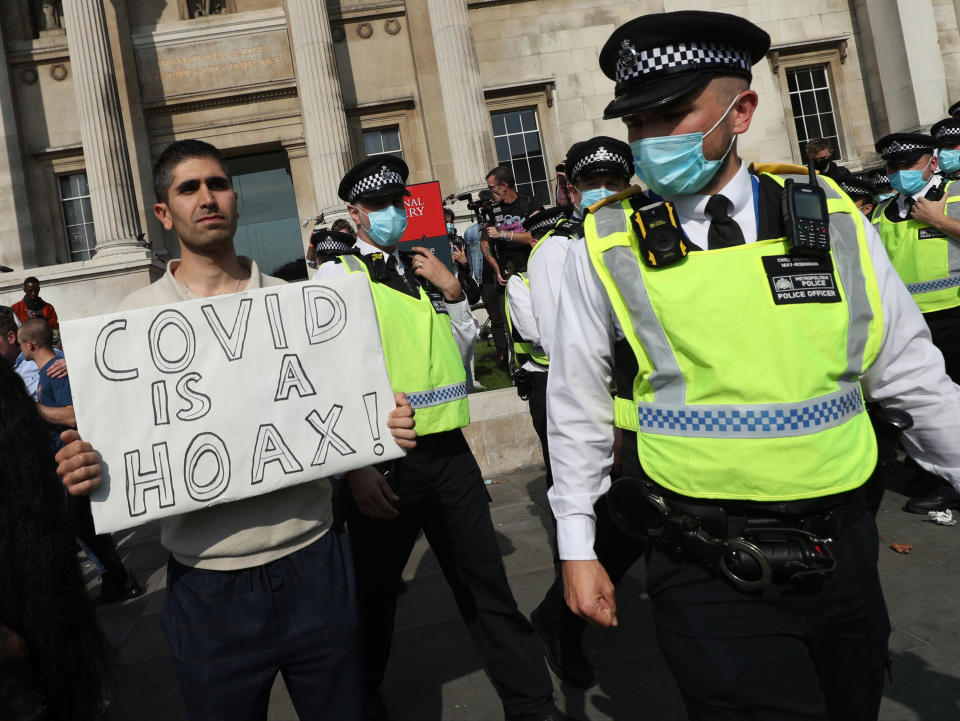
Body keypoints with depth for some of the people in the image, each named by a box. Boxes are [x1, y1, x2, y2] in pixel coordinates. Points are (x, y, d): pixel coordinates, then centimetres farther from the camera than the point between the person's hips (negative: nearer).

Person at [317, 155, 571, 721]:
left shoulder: (423, 267, 13)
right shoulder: (339, 275, -3)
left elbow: (463, 346, 19)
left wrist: (453, 292, 3)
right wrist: (354, 469, -11)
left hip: (451, 452, 4)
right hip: (386, 460, -4)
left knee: (487, 584, 11)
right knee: (374, 590, 13)